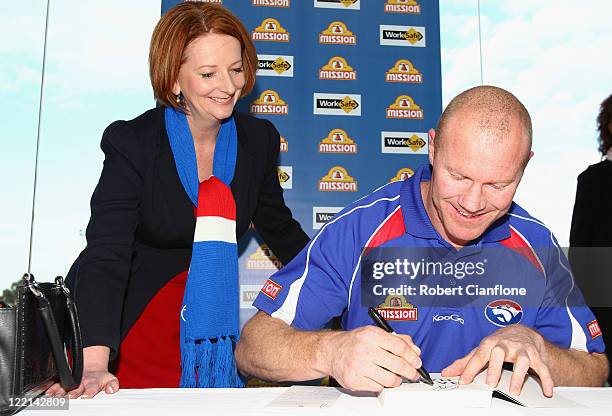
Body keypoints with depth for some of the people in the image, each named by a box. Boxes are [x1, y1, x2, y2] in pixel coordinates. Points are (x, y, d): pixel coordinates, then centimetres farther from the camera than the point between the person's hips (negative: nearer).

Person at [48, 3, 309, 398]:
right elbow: (105, 257, -25)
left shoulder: (260, 139, -4)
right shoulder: (132, 143, -16)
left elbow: (279, 226, 11)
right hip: (127, 325, -3)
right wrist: (94, 366, -36)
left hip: (205, 329, 3)